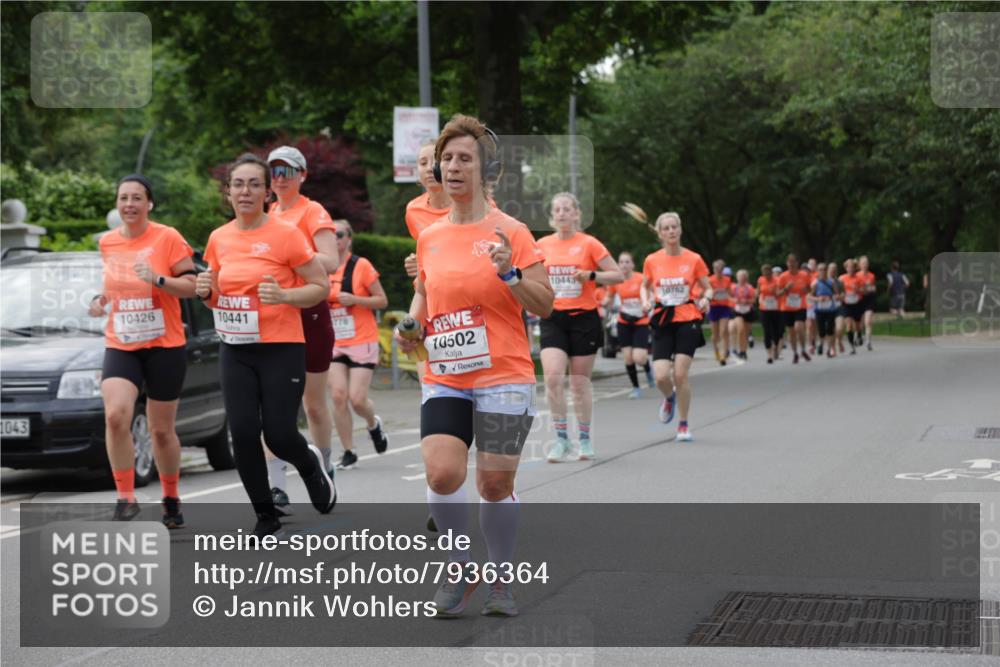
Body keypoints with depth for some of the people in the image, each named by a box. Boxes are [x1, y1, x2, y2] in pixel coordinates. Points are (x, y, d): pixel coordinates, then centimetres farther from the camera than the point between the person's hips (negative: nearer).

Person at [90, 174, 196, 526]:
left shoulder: (168, 238, -7)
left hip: (165, 346, -3)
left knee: (161, 429, 7)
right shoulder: (108, 242, 7)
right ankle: (125, 497, -13)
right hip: (120, 347, 3)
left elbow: (191, 286, -8)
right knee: (115, 416, -22)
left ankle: (171, 501, 27)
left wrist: (157, 279, -23)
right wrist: (103, 298, 5)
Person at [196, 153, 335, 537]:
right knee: (243, 433, -5)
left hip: (281, 349, -4)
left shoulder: (285, 235, -9)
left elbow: (322, 286, -5)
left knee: (279, 435, -8)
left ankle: (310, 465, 29)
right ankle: (265, 516, 11)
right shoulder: (219, 239, 7)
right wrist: (207, 291, -3)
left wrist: (284, 295, -21)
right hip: (235, 351, 4)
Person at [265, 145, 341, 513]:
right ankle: (276, 487, -12)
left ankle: (325, 470, 30)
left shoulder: (312, 212, -4)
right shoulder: (267, 215, 14)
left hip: (308, 314, -4)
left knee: (314, 402, 8)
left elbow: (331, 262, -18)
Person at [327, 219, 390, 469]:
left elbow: (382, 300, -4)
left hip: (362, 343, -4)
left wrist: (354, 299, -18)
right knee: (338, 396, -8)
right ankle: (348, 452, 2)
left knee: (357, 399, -9)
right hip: (334, 344, 4)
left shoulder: (361, 266, -6)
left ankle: (374, 424, 26)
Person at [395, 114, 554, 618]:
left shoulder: (510, 232, -4)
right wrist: (412, 323, 5)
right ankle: (461, 570, 8)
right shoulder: (429, 237, 9)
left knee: (495, 485, 1)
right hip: (443, 379, 3)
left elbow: (544, 306, -4)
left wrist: (509, 273, -21)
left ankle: (500, 581, 21)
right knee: (442, 473, -14)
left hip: (503, 376, -3)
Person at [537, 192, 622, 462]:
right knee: (553, 376, -15)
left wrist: (591, 275, -16)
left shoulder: (589, 244, -2)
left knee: (580, 382, 4)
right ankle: (561, 440, -6)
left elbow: (617, 275, -2)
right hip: (553, 319, 2)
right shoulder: (542, 245, 6)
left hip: (584, 318, -2)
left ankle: (585, 439, 19)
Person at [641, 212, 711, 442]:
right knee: (661, 376, -10)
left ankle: (683, 425, 8)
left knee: (680, 374, -9)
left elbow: (707, 288, 7)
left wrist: (706, 298, -15)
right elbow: (645, 286, 18)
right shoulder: (651, 261, 2)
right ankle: (669, 397, 28)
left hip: (687, 320, -1)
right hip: (662, 322, 1)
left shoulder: (694, 259, -1)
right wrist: (646, 301, -2)